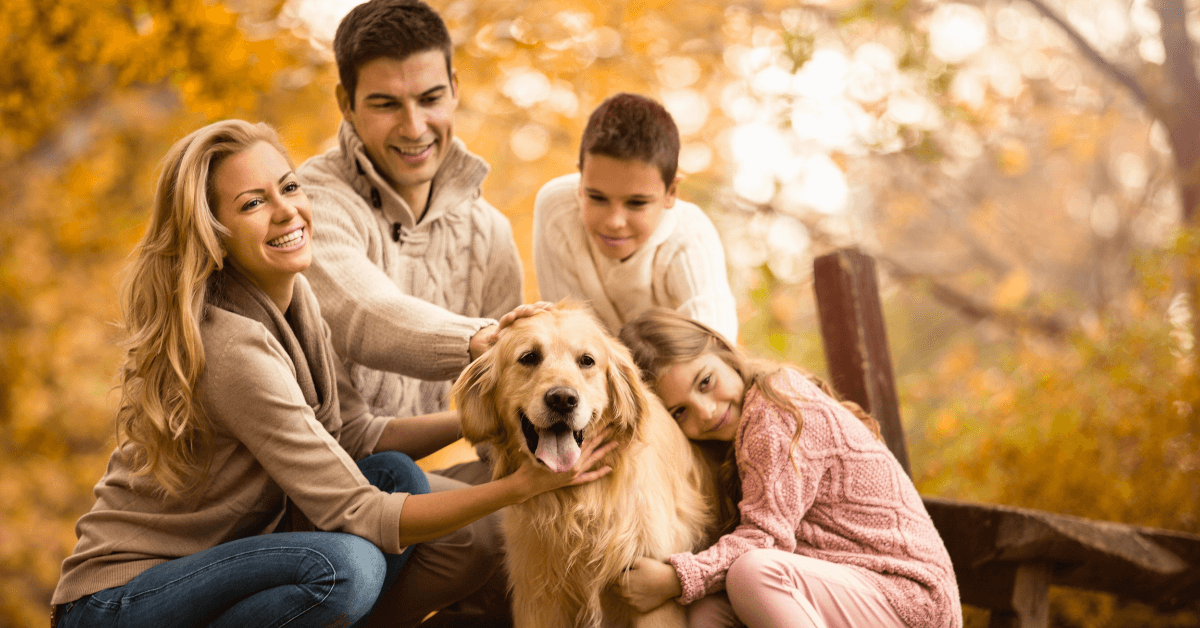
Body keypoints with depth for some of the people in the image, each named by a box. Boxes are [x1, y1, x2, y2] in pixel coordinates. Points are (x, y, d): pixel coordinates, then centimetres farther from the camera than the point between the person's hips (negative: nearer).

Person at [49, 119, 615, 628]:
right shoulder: (232, 348, -26)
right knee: (346, 566, -31)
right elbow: (356, 515, -25)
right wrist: (520, 485, -26)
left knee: (396, 474, -5)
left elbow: (355, 435, 5)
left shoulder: (292, 295, 1)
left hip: (214, 559, 9)